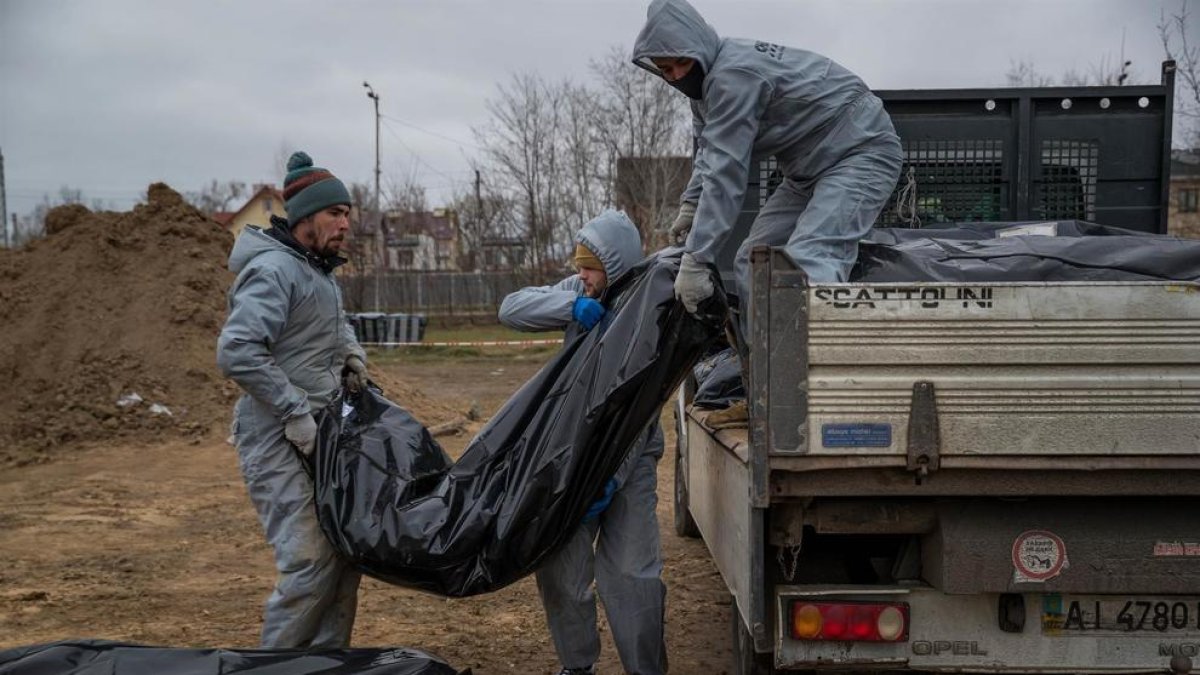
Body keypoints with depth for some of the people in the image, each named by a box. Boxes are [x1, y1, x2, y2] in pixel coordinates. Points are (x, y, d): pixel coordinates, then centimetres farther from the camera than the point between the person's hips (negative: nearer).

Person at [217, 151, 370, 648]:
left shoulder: (318, 269, 13)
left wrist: (351, 350, 12)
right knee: (310, 561, -12)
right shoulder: (274, 270, -16)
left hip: (320, 436, 9)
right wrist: (296, 412, -22)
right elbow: (236, 352, -26)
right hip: (279, 443, -9)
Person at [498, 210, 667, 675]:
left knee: (632, 574, -8)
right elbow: (511, 309, -7)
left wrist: (612, 478, -24)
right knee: (558, 564, 7)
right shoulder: (579, 292, 2)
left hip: (629, 457, -4)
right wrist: (572, 305, -24)